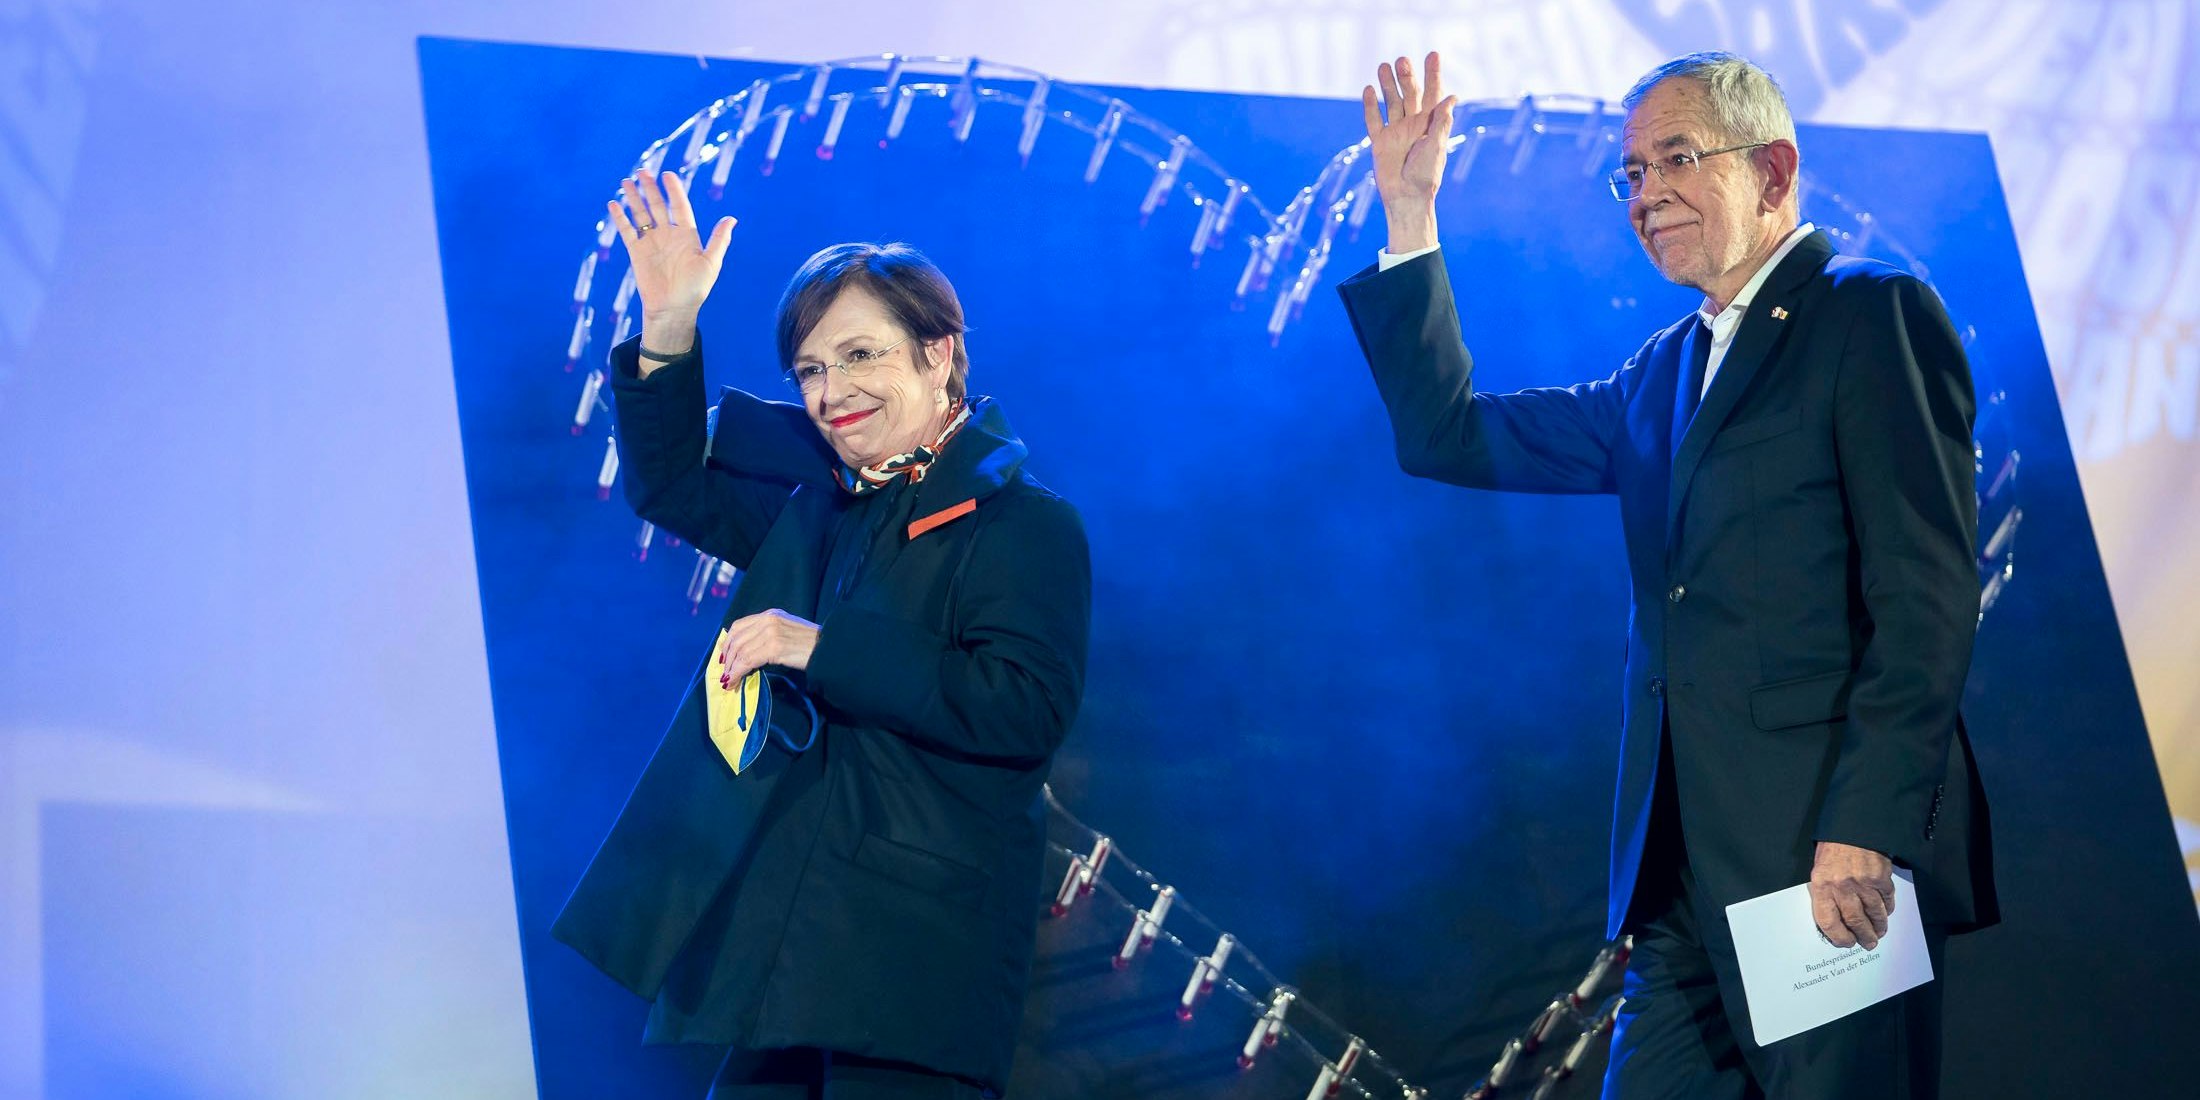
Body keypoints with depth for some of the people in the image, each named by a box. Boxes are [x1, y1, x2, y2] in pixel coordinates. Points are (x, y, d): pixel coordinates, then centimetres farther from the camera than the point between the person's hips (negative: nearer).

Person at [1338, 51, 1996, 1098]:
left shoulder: (1876, 316, -3)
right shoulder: (1663, 371, 21)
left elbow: (1928, 594, -11)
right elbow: (1454, 440, 21)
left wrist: (1864, 829, -19)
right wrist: (1408, 219, 15)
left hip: (1834, 860, -7)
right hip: (1684, 885, 7)